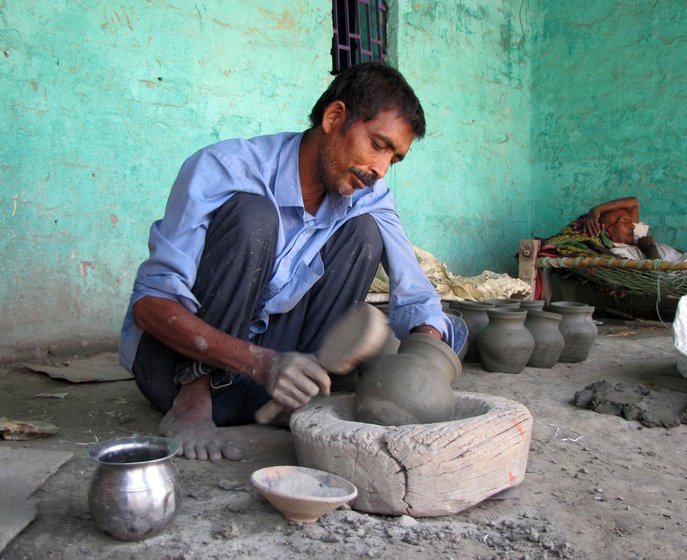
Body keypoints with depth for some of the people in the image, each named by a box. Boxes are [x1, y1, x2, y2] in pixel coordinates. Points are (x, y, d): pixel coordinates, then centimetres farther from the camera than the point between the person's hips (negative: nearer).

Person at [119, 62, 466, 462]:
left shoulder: (368, 197, -5)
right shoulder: (224, 169, -21)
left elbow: (418, 299, -6)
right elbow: (150, 303, -25)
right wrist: (260, 363, -39)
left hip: (272, 352, 4)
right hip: (178, 357, -4)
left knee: (364, 232, -10)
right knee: (253, 216, -28)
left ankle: (303, 387, -12)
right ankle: (193, 402, -18)